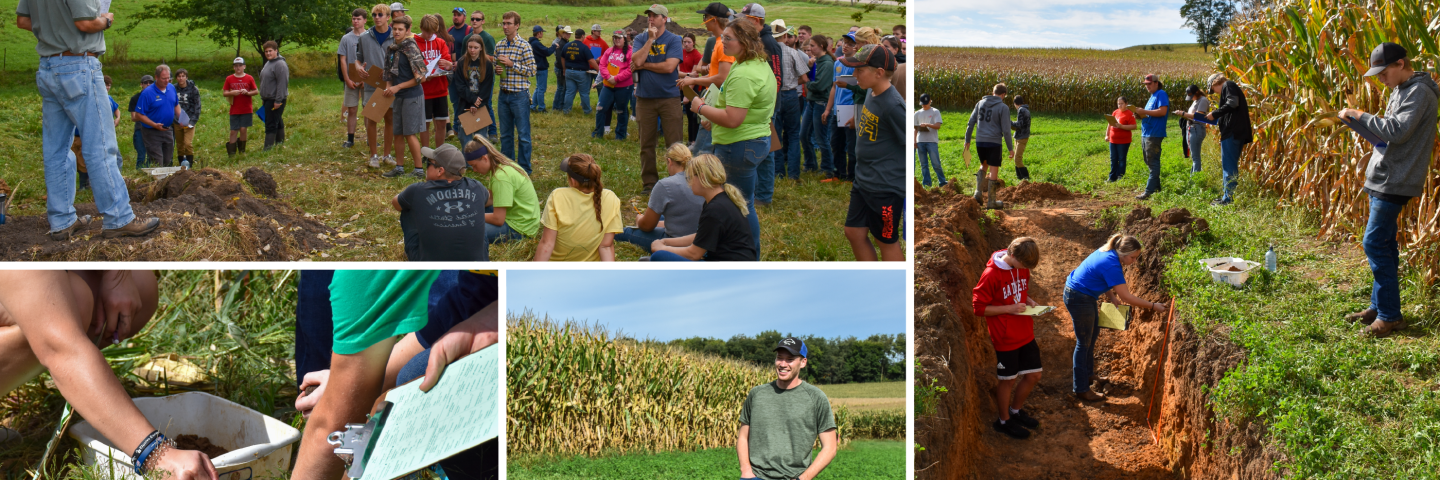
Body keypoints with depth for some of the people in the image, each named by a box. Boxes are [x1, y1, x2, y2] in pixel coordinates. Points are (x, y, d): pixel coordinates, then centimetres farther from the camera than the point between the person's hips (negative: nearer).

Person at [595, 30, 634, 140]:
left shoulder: (630, 52, -8)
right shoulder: (609, 51, 10)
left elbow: (630, 69, -15)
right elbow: (602, 65, 5)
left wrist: (616, 78, -18)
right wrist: (608, 77, -13)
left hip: (623, 87, -5)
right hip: (608, 86, 5)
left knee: (621, 111, 7)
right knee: (601, 108, 3)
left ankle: (620, 134, 17)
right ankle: (598, 132, 14)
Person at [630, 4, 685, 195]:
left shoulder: (673, 40, -3)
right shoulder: (641, 39, 7)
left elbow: (669, 66, -16)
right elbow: (637, 61, -11)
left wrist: (643, 65, -8)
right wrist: (651, 39, -12)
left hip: (669, 98, -3)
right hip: (644, 98, 3)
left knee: (674, 143, -3)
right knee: (646, 144, 8)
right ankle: (649, 183, 17)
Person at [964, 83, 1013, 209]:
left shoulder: (980, 103, 7)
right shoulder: (1003, 108, -7)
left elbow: (971, 123, 8)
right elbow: (1005, 130, -9)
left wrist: (967, 140, 16)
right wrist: (1010, 148, 0)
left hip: (980, 142, 5)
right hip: (994, 143, -5)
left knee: (983, 166, 26)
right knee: (994, 172, 3)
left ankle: (978, 192, 12)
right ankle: (991, 202, 6)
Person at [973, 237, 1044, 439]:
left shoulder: (1023, 268, 0)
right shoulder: (992, 274, -22)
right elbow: (979, 307, -17)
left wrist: (1029, 301, -2)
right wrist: (1010, 309, -23)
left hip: (1026, 334, 7)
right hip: (1005, 338, -7)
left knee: (1034, 375, 14)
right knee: (1008, 380, 8)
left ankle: (1016, 410, 38)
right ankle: (1004, 421, 30)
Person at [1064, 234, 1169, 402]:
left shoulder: (1108, 253, 0)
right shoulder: (1112, 265, -29)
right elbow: (1127, 297, -25)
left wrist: (1111, 298, -2)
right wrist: (1153, 306, -19)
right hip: (1078, 299, -10)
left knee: (1093, 333, 23)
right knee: (1084, 342, -2)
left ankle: (1087, 373, 39)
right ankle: (1081, 389, 6)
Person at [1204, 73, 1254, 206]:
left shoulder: (1228, 85, -3)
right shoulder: (1232, 87, 26)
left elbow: (1232, 103, -19)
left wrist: (1215, 114, -13)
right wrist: (1217, 117, 22)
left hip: (1232, 132, -11)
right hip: (1237, 132, 11)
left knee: (1228, 165, -9)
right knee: (1231, 166, 15)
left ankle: (1229, 198, -9)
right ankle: (1229, 195, 20)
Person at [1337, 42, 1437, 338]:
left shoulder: (1419, 92, -15)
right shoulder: (1400, 91, 16)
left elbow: (1397, 131, -25)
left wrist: (1360, 116, -17)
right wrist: (1361, 123, 2)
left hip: (1395, 180, -10)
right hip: (1383, 179, 10)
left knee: (1375, 244, -11)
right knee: (1383, 244, 14)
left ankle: (1390, 316, -7)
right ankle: (1378, 306, 22)